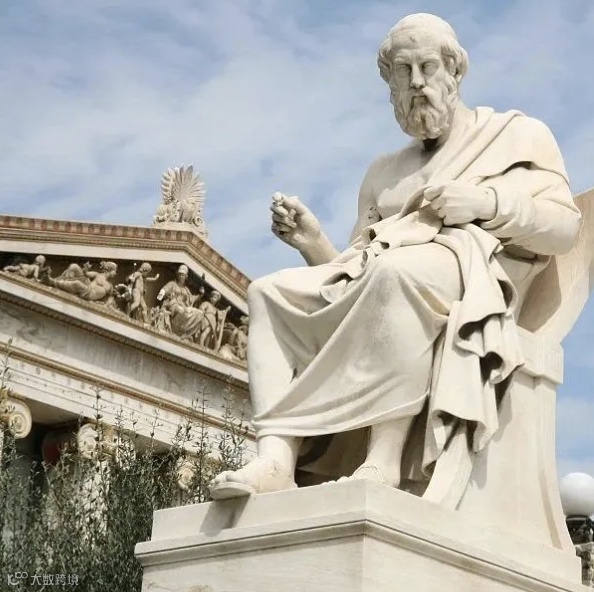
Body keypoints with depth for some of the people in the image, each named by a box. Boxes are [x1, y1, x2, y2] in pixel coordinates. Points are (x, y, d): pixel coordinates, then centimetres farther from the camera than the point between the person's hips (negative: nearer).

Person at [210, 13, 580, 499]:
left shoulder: (517, 135, 20)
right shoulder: (383, 173, 31)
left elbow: (564, 228, 6)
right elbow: (360, 264, 22)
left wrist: (485, 202, -9)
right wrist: (312, 242, 2)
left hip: (471, 277, -6)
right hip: (377, 282, 6)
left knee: (396, 272, -39)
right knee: (270, 293, -15)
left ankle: (383, 462, -45)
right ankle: (277, 457, -33)